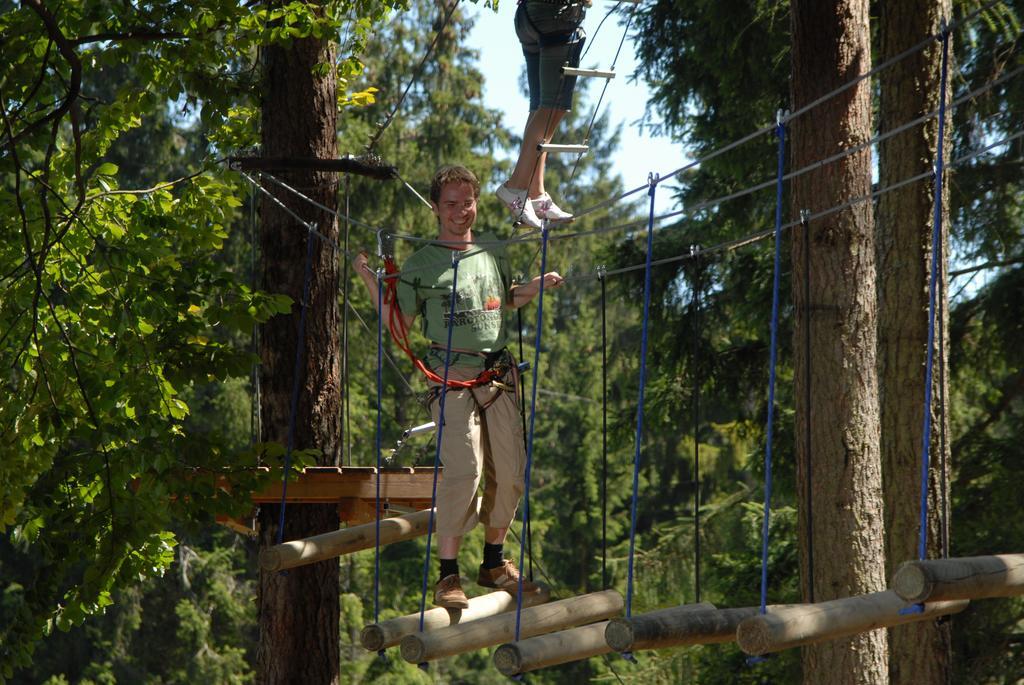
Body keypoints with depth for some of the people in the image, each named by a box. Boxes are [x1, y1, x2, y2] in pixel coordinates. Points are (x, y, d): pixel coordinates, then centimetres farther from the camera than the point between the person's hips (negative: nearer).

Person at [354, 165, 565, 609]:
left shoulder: (494, 251, 16)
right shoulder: (421, 264, 3)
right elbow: (398, 323, 3)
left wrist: (537, 288, 14)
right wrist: (370, 282, -7)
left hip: (499, 374, 5)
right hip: (453, 378, -5)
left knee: (509, 472, 4)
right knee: (463, 469, -18)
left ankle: (494, 563, 21)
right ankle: (448, 574, -12)